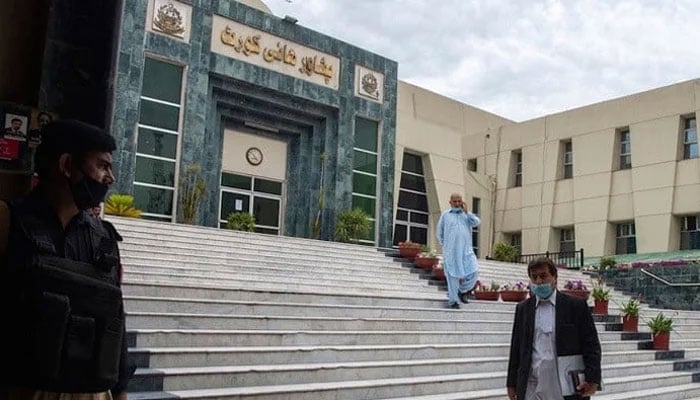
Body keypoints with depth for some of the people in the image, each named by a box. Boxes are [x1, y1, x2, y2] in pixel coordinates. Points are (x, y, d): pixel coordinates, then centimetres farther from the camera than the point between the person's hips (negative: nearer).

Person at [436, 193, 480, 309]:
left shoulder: (467, 214, 15)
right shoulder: (445, 215, 8)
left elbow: (477, 222, -3)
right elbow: (440, 233, 13)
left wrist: (466, 211, -7)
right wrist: (446, 245, 9)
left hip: (466, 250, 2)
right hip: (451, 251, -2)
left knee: (473, 272, -10)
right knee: (453, 275, -1)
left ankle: (462, 291, 13)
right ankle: (453, 300, 9)